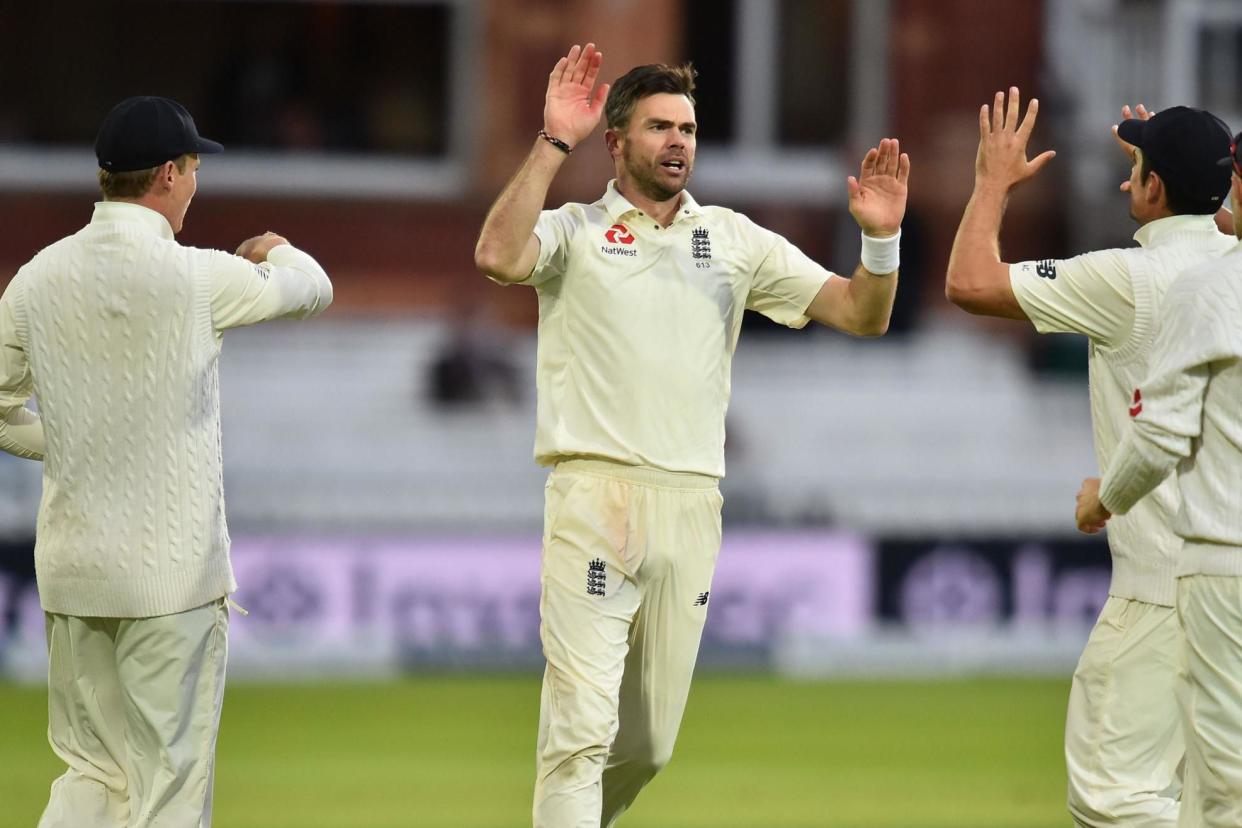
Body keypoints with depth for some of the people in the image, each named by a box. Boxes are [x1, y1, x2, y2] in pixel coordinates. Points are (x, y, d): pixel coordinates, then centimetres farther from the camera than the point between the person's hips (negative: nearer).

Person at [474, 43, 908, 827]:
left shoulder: (736, 240, 15)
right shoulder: (574, 232, 5)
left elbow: (862, 315, 10)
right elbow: (498, 257, -18)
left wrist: (881, 239, -9)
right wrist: (553, 143, -19)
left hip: (693, 503, 4)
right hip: (593, 493, -4)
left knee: (649, 746, 10)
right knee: (582, 729, -14)